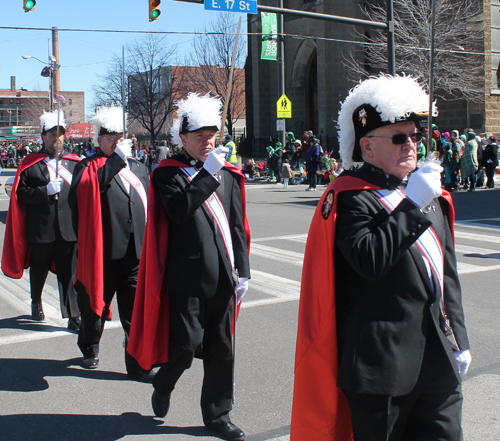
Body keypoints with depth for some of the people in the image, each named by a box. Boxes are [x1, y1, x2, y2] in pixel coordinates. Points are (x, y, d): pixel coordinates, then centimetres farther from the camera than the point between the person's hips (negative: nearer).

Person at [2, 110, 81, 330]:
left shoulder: (73, 163, 9)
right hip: (41, 228, -1)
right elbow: (21, 193, -5)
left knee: (68, 274, 0)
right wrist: (46, 191, -17)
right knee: (39, 269, 18)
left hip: (68, 227, 1)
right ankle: (36, 303, 43)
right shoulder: (30, 163, 1)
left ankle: (73, 316, 3)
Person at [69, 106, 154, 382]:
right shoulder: (89, 166, 1)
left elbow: (149, 207, 20)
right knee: (96, 304, 13)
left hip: (136, 253, 3)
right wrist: (118, 158, -21)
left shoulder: (139, 169, 16)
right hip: (103, 252, -3)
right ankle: (89, 349, 38)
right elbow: (87, 185, -23)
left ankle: (138, 364, 11)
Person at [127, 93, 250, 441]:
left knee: (221, 349, 10)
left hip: (222, 278, 4)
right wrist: (208, 173, -21)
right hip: (187, 277, -4)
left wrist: (242, 272, 5)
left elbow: (237, 227, 10)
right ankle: (162, 387, 30)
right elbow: (178, 210, -21)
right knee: (187, 344, -2)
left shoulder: (228, 176, 11)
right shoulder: (168, 174, -2)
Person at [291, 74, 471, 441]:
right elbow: (369, 260, -26)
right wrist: (412, 206, -21)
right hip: (383, 366, -7)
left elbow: (447, 273, 17)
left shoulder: (431, 197, 14)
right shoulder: (350, 198, -10)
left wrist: (459, 340, 15)